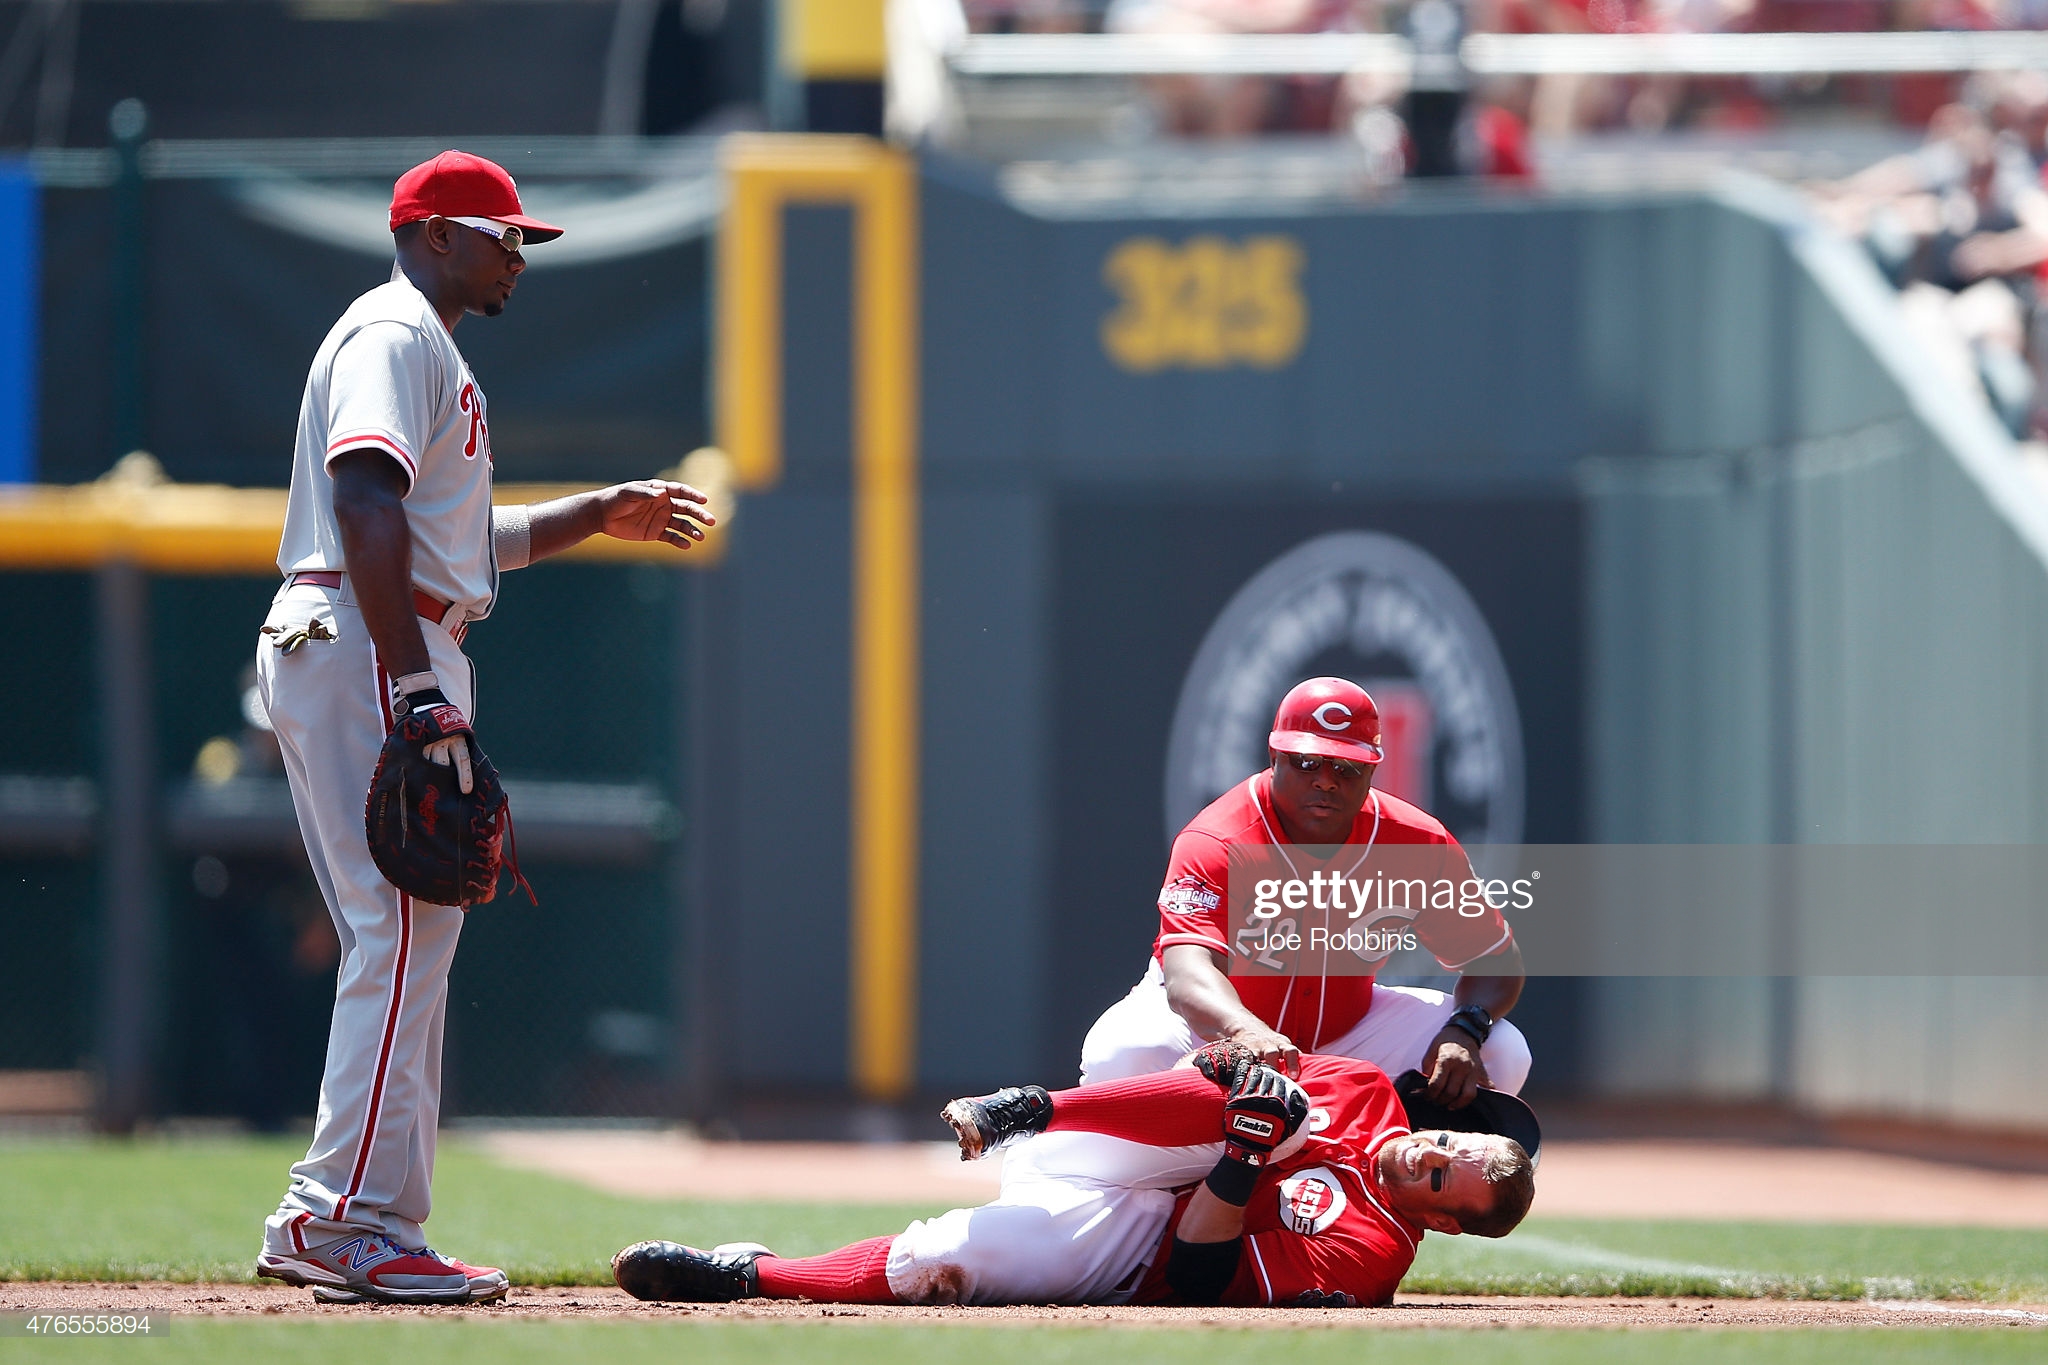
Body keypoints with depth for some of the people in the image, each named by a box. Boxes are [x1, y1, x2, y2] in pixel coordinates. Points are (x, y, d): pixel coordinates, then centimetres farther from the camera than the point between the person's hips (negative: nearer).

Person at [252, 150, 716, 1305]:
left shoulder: (430, 351, 26)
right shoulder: (395, 335, -8)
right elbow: (368, 506, -22)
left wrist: (599, 516, 27)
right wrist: (415, 689, -28)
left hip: (403, 661, 11)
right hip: (361, 649, -11)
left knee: (412, 936, 10)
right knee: (407, 928, -14)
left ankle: (333, 1227, 11)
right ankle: (353, 1219, -16)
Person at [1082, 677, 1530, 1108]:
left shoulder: (1421, 844, -16)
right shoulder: (1214, 844, -29)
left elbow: (1496, 960, -7)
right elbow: (1189, 971, -46)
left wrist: (1464, 1031, -31)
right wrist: (1247, 1031, -70)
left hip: (1346, 1025, 4)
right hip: (1215, 1022, -4)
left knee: (1501, 1053, -18)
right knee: (1120, 1057, -37)